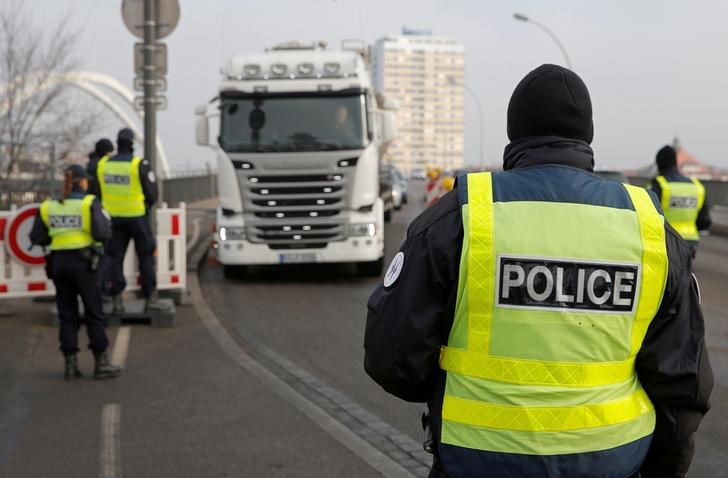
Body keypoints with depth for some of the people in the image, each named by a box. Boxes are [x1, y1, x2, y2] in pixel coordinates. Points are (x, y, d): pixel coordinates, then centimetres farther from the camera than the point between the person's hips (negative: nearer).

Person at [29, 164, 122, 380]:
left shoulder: (48, 206, 5)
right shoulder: (89, 203, -6)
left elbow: (37, 238, 4)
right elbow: (102, 233, -14)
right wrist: (106, 220, 6)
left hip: (58, 263, 4)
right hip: (82, 261, -4)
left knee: (67, 315, 10)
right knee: (94, 314, 5)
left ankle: (71, 365, 10)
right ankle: (101, 364, 6)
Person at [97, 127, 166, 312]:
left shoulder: (102, 164, 1)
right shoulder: (139, 165, -11)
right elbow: (152, 193, -8)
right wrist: (146, 206, 12)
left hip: (113, 217, 3)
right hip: (136, 216, -3)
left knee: (115, 257, 8)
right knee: (146, 255, 7)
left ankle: (117, 301, 5)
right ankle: (151, 298, 6)